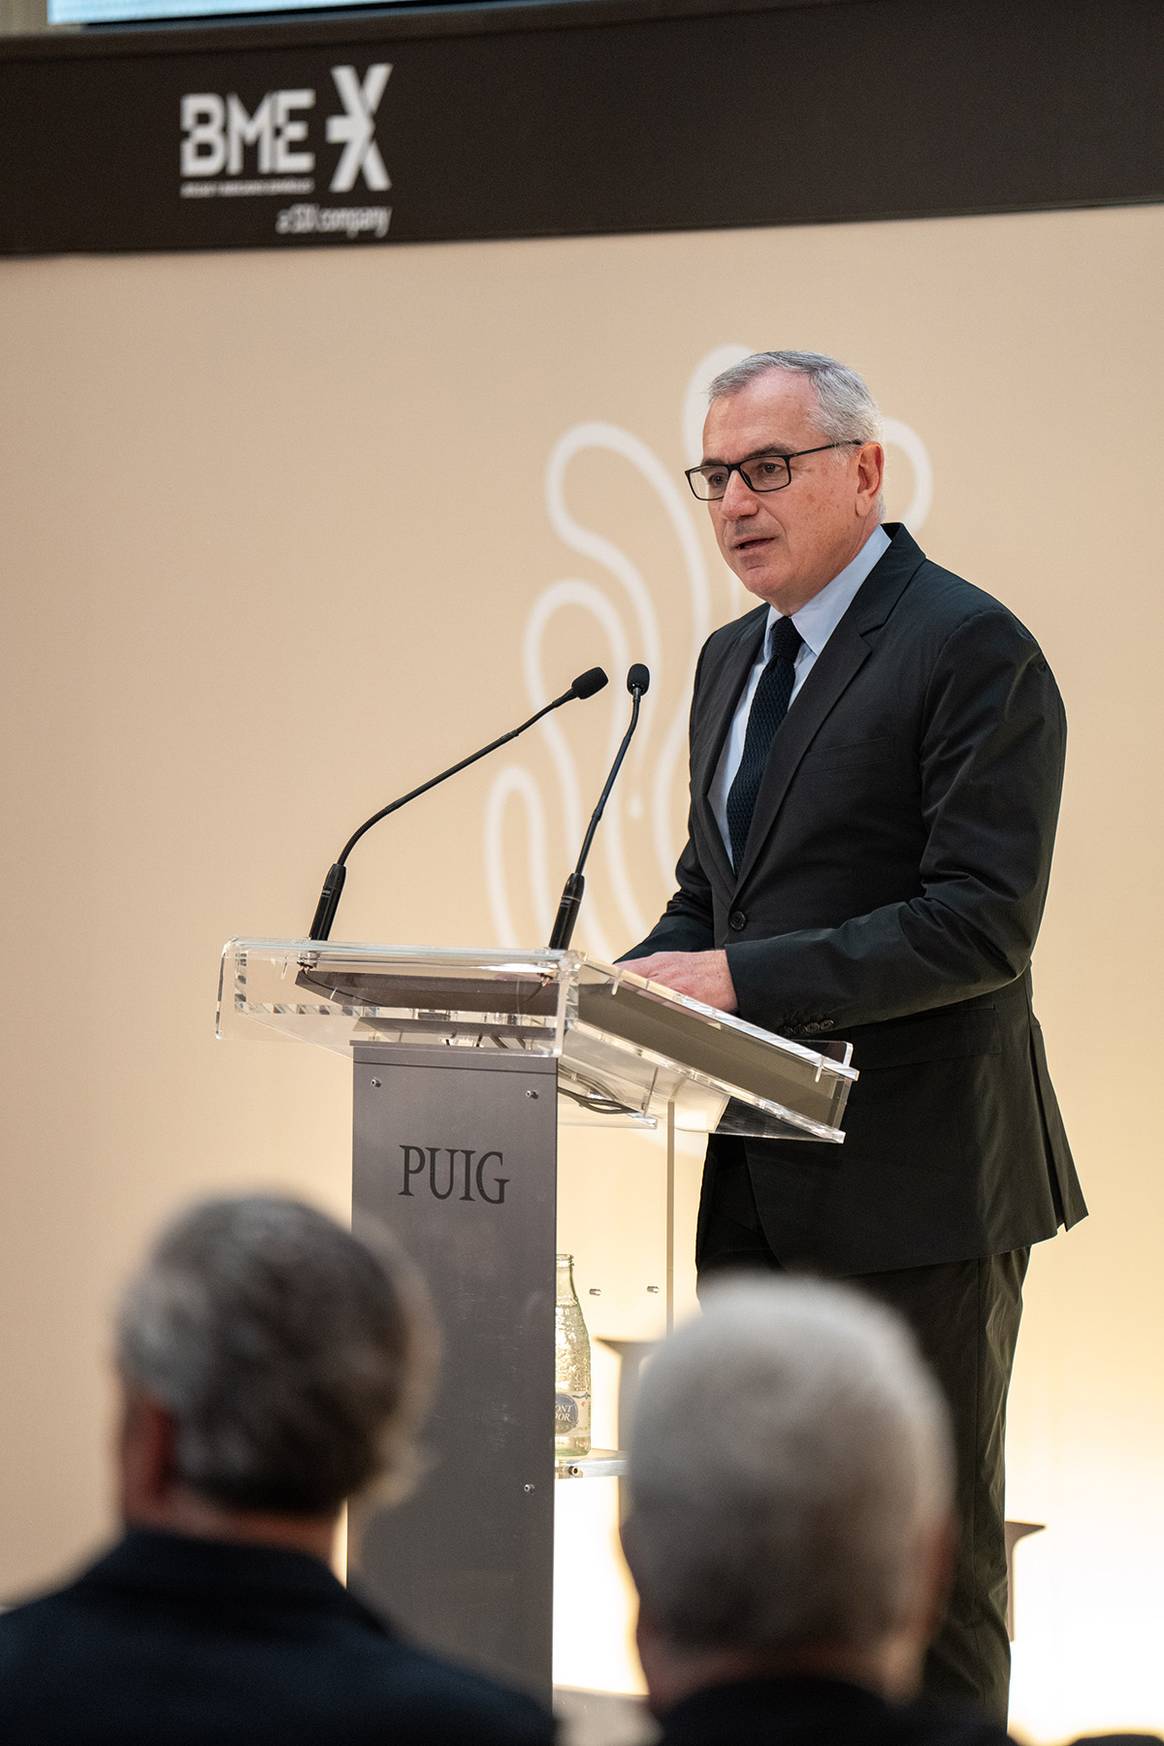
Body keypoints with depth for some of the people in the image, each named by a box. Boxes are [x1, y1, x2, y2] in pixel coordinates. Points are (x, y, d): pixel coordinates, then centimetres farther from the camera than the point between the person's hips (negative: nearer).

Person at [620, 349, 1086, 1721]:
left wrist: (747, 980, -25)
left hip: (913, 1183, -8)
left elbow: (982, 921, -20)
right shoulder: (732, 660, 15)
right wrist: (635, 989, 1)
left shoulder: (971, 651, -12)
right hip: (760, 1182, 8)